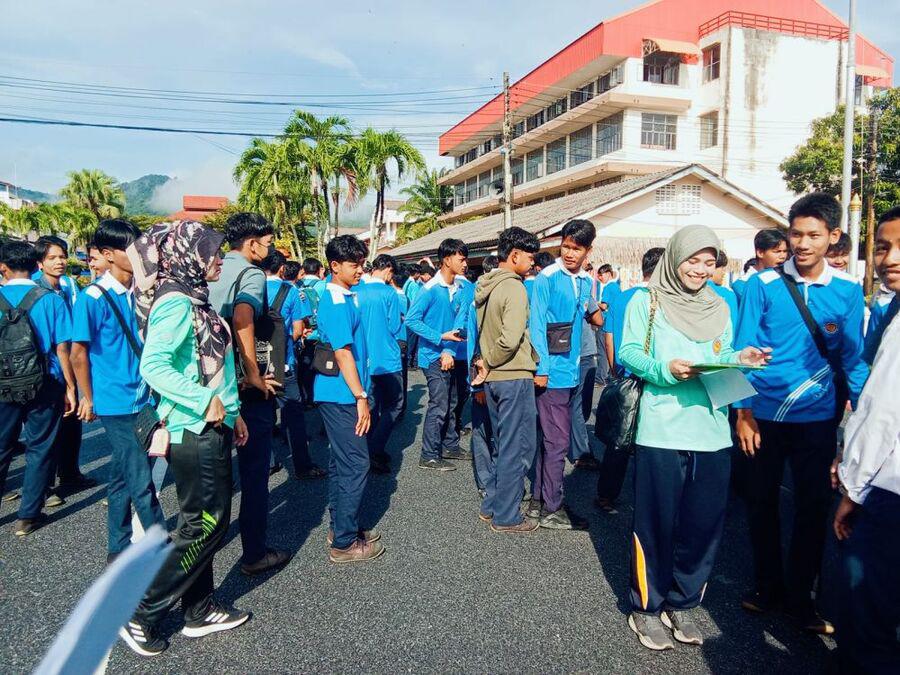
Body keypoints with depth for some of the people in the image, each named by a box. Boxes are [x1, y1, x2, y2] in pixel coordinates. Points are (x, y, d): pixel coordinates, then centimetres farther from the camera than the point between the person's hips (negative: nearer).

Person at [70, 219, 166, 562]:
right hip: (116, 403, -6)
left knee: (123, 476, 17)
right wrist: (89, 399, -2)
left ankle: (119, 549, 31)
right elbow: (78, 354, -6)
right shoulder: (93, 298, -12)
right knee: (140, 481, -1)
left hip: (144, 399, 6)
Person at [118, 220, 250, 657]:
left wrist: (231, 411, 19)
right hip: (195, 432, -9)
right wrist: (204, 401, -27)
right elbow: (153, 366, -27)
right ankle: (141, 615, 15)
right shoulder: (175, 302, -16)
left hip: (212, 429, 9)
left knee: (206, 521, 16)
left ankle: (200, 610, 30)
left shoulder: (194, 299, 12)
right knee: (204, 524, 0)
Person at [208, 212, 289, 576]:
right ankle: (254, 553, 13)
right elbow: (242, 318, -32)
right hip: (248, 389, -8)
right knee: (254, 469, 4)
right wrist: (253, 375, -25)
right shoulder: (251, 273, -13)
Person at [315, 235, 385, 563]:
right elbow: (342, 353, -20)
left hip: (338, 396, 10)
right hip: (341, 395, -10)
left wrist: (360, 394, 19)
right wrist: (361, 397, -18)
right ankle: (344, 542, 5)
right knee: (355, 465, -4)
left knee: (341, 462, 16)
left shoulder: (345, 297, 14)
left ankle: (341, 527, 28)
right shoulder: (336, 302, -16)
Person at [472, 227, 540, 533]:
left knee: (501, 445, 20)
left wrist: (485, 362, 12)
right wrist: (490, 362, -12)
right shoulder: (514, 287, -16)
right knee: (517, 448, 3)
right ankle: (506, 516, 13)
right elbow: (511, 338, -26)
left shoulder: (484, 286, 10)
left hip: (493, 378, 9)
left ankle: (491, 507, 29)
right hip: (515, 376, -9)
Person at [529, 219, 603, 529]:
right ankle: (552, 509, 10)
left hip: (570, 372, 8)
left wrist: (593, 309, 1)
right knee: (558, 441, -3)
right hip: (553, 372, -7)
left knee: (550, 438, 14)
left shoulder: (586, 281, 13)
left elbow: (596, 321, 21)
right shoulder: (547, 278, -9)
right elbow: (538, 325, -13)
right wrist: (541, 369, -16)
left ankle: (538, 500, 26)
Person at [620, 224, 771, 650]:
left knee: (704, 523, 10)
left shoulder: (720, 307, 16)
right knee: (656, 523, 4)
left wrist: (741, 358, -5)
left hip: (712, 434, 5)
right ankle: (647, 608, 22)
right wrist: (665, 368, -21)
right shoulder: (646, 302, 1)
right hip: (661, 432, -5)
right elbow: (629, 353, -5)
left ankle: (681, 604, 29)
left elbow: (723, 357, 16)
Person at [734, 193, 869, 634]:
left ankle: (799, 596, 29)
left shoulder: (848, 291, 0)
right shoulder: (763, 285, -5)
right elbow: (744, 351, -4)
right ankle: (767, 585, 33)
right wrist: (743, 411, -9)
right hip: (764, 415, 0)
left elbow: (852, 358, 4)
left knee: (812, 508, 10)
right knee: (762, 501, 12)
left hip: (817, 419, 1)